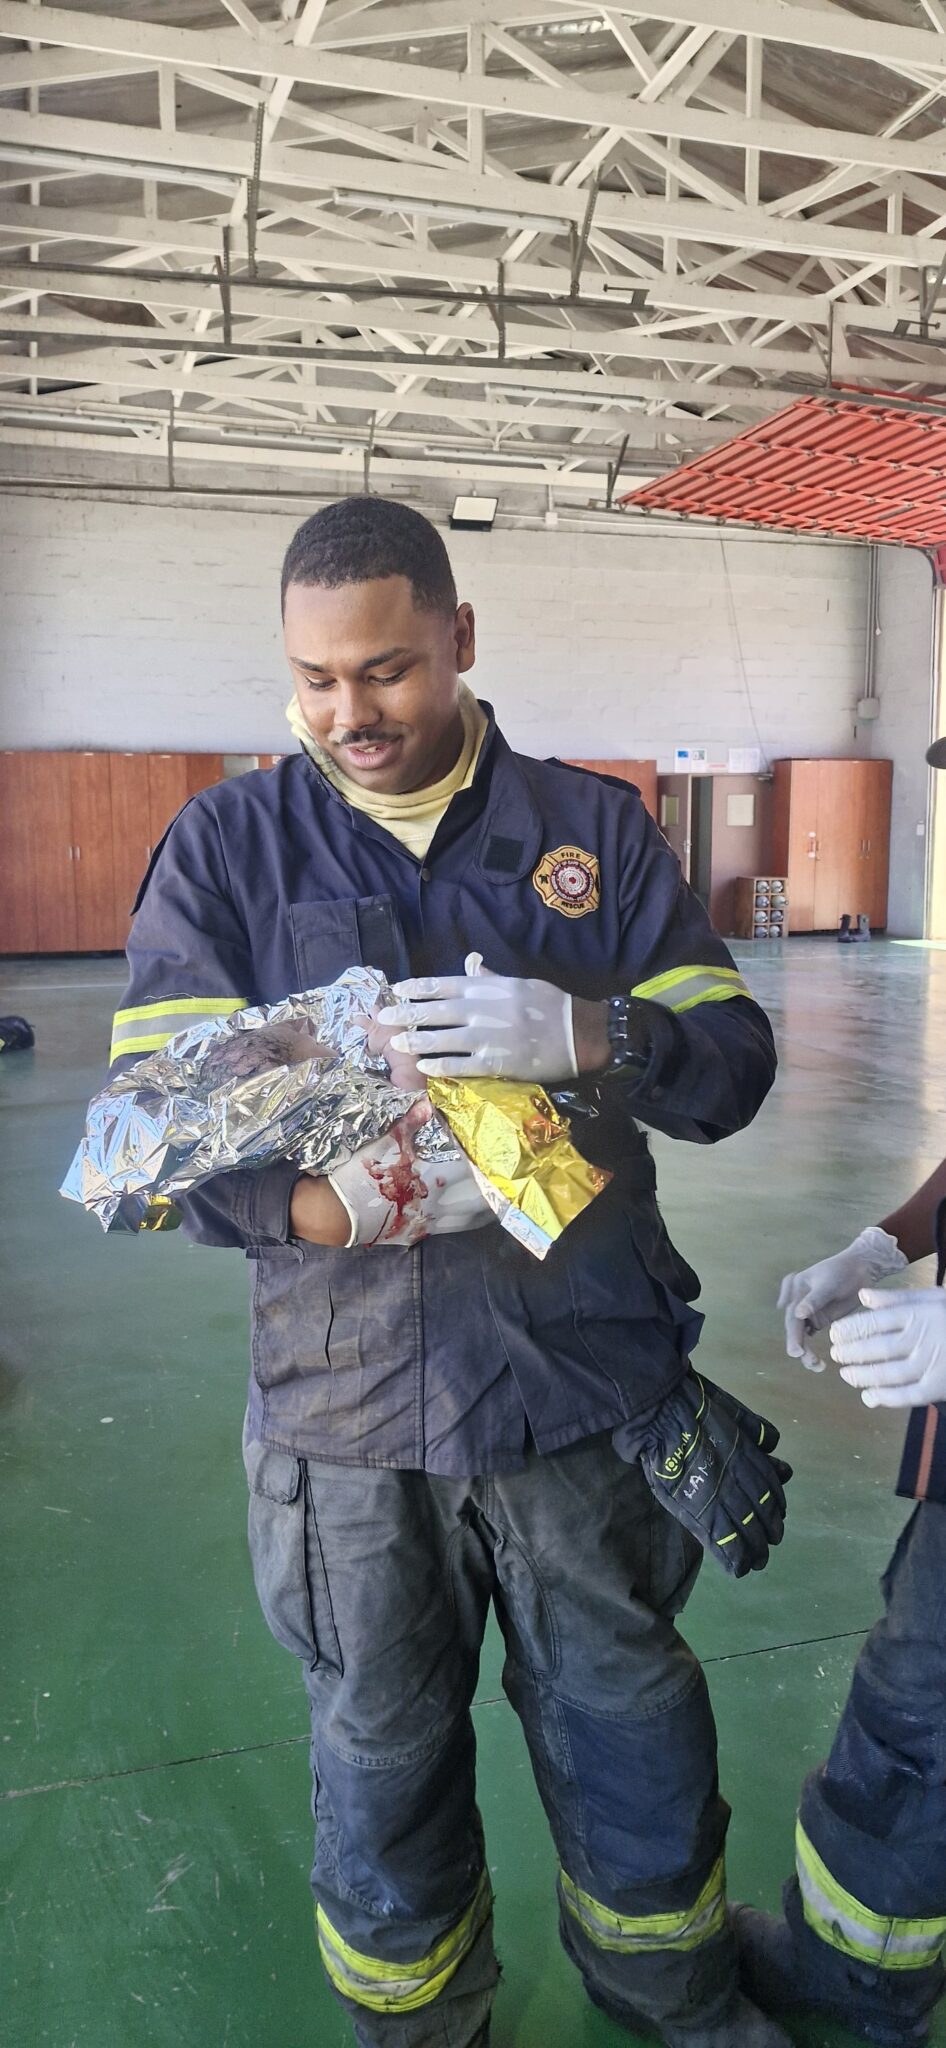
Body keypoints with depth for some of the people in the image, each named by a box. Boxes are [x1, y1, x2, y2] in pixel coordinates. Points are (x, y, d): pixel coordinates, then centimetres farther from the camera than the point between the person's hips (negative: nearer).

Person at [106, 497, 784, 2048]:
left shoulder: (594, 828, 2)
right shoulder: (226, 848, -1)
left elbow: (734, 1060, -1)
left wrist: (577, 1033, -23)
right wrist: (367, 1207, -25)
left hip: (590, 1393, 1)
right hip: (346, 1416, 0)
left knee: (631, 1736, 19)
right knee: (382, 1760, 19)